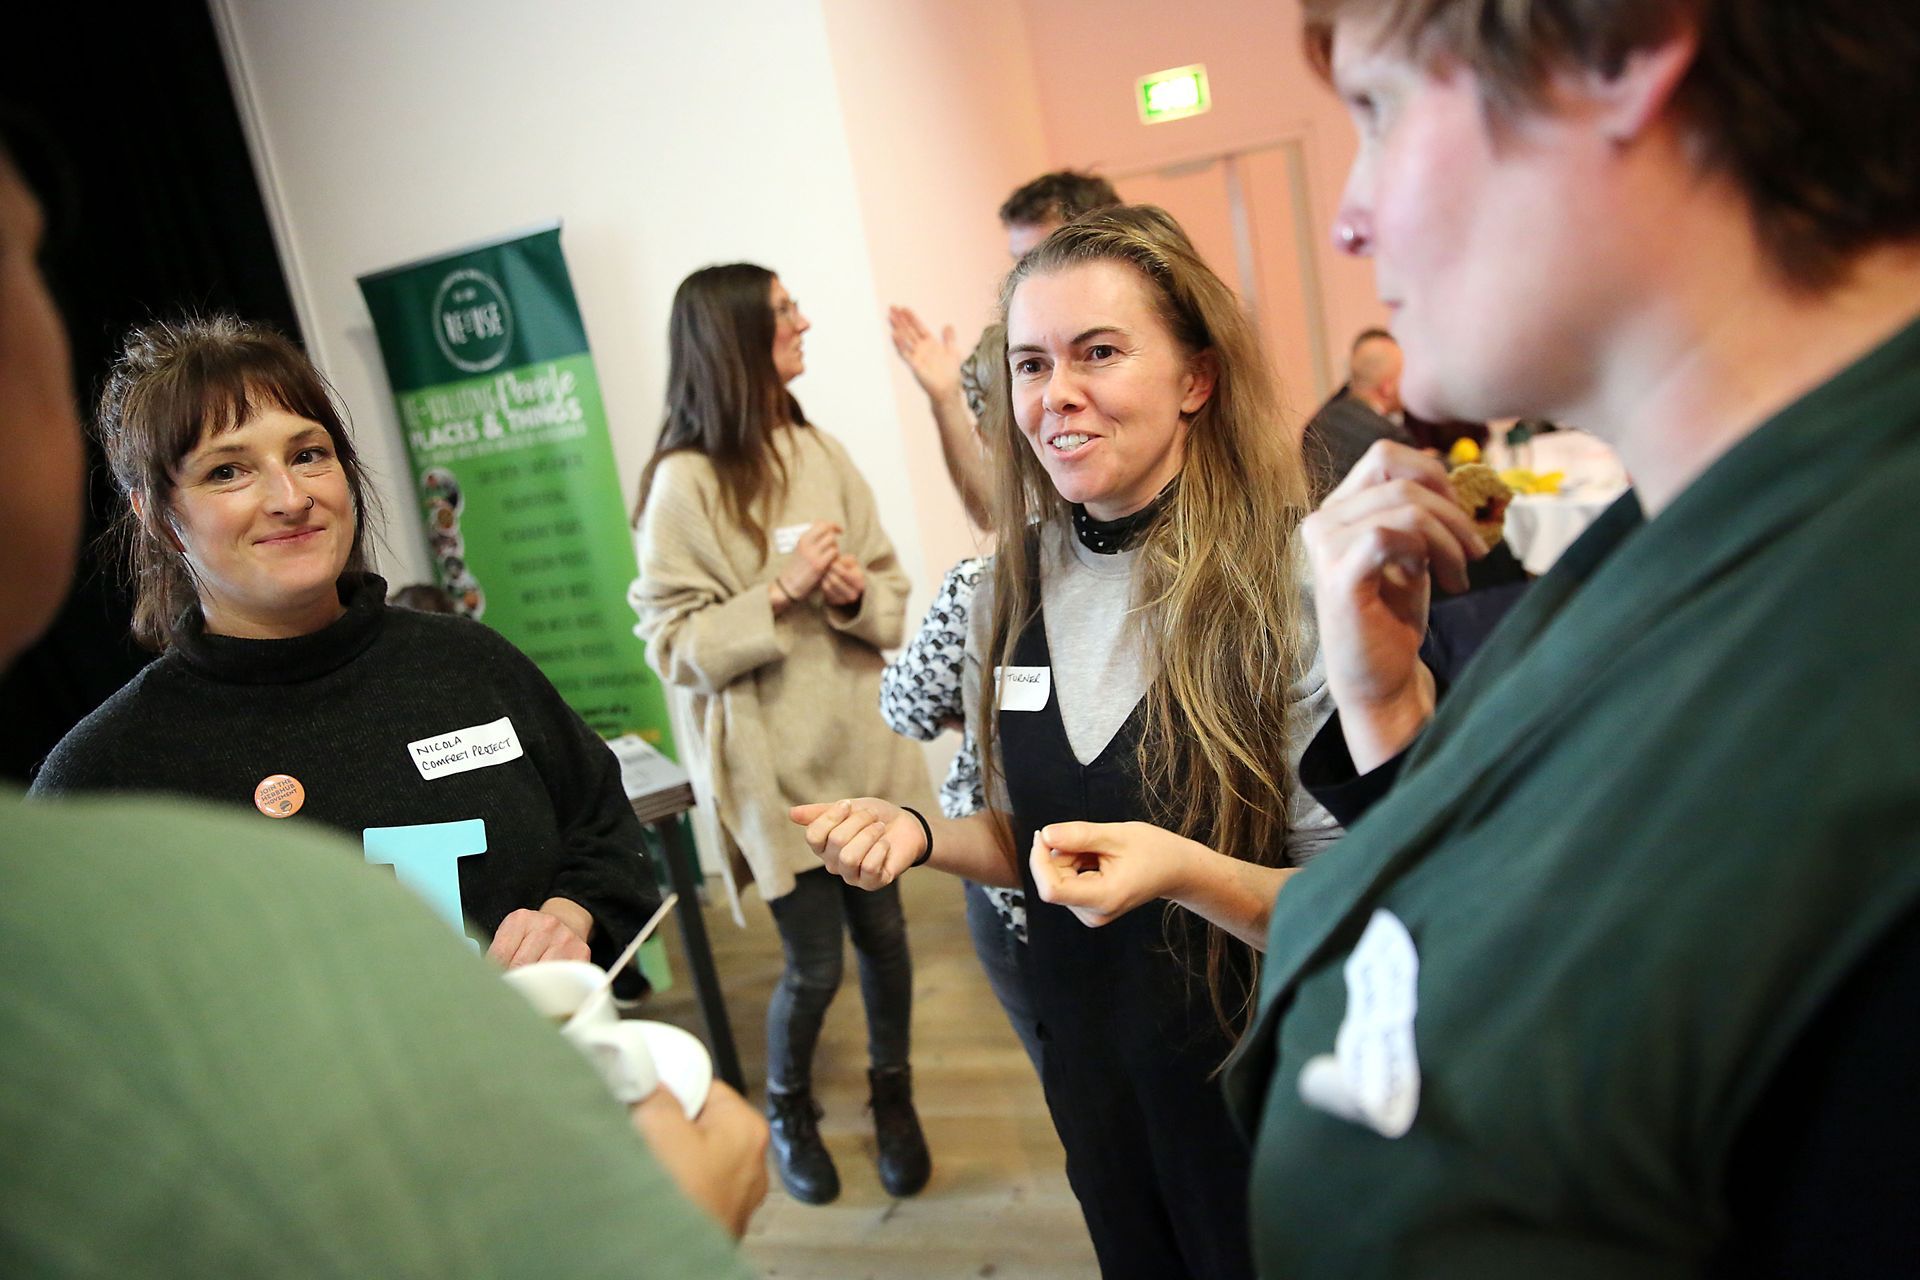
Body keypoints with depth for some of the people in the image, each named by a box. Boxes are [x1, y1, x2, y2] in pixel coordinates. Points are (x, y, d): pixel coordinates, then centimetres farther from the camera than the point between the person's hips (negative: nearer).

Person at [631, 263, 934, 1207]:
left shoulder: (819, 453, 1)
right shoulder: (684, 482, -12)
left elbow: (895, 601, 6)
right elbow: (676, 648, -13)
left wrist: (856, 593, -15)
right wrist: (781, 592, -21)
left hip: (860, 744, 4)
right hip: (772, 765, -4)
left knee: (883, 932, 13)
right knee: (815, 965, 6)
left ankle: (892, 1096, 40)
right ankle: (788, 1107, 37)